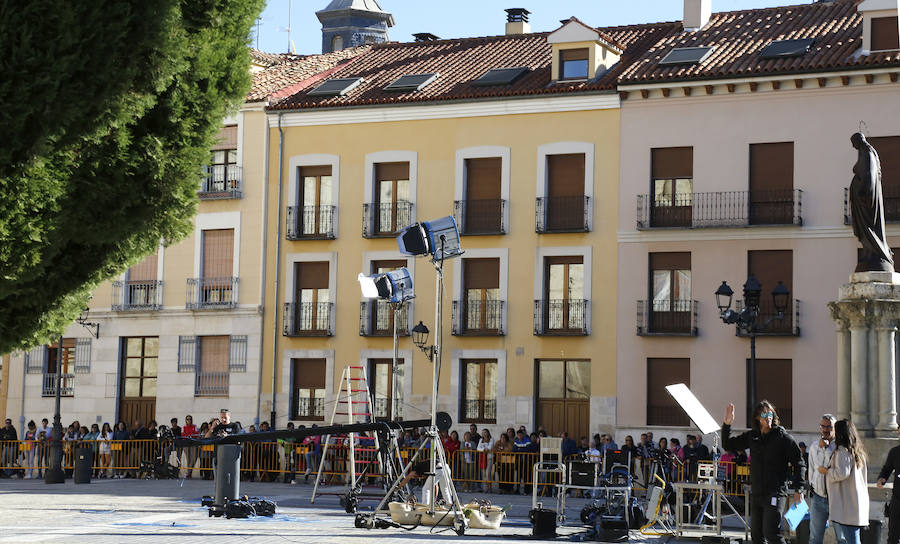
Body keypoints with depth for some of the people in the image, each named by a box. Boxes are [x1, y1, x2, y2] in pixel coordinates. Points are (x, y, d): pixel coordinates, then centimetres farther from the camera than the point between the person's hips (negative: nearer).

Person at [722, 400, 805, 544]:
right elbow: (728, 445, 19)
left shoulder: (782, 436, -6)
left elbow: (798, 462, -4)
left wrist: (798, 489, -10)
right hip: (756, 493, 6)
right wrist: (727, 425, 4)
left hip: (775, 493, -6)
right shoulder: (752, 436, 9)